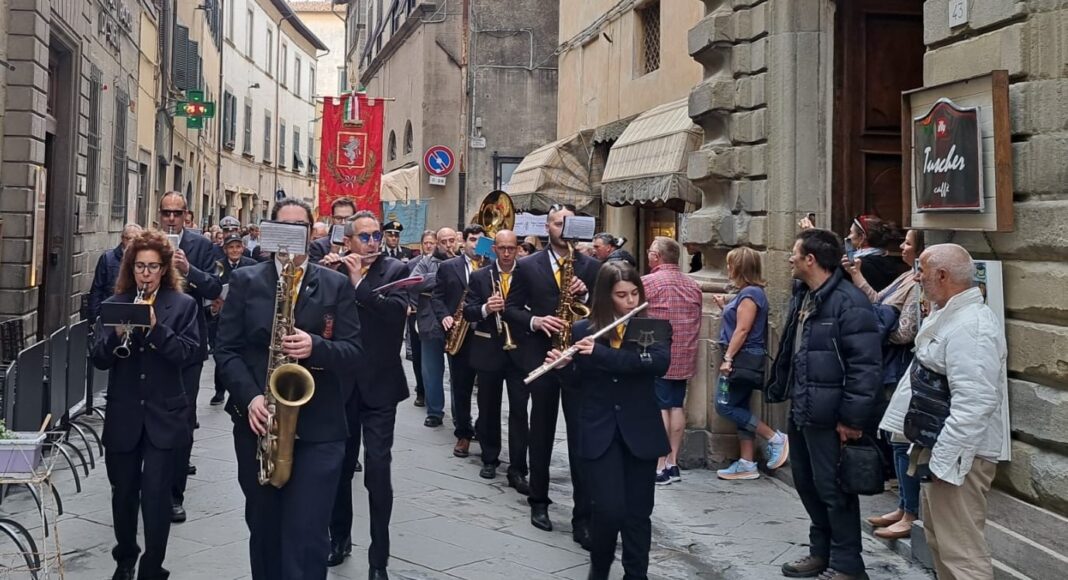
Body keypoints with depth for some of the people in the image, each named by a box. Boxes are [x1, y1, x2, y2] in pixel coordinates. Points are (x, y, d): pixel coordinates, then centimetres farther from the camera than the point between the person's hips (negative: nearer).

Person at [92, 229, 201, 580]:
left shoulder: (183, 304, 0)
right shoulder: (114, 305, 5)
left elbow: (189, 353, -10)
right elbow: (99, 360, 0)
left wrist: (156, 328, -21)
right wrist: (117, 334, -19)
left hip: (163, 415, -2)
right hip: (123, 416, 2)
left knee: (156, 494, -4)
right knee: (123, 492, 14)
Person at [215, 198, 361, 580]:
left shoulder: (337, 285, 4)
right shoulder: (245, 281, 6)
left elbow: (353, 350, -1)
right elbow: (226, 349, 1)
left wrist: (316, 347, -21)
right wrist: (250, 397, -13)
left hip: (318, 429, -2)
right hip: (258, 422, 2)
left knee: (306, 538, -6)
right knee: (264, 531, 15)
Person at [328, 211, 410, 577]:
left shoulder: (395, 270, -3)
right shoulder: (335, 272, 6)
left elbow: (398, 311, -19)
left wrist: (358, 282, -20)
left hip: (378, 384, -3)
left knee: (377, 470, -6)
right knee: (340, 465, 14)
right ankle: (339, 538, 32)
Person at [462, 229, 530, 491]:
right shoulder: (479, 276, 2)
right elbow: (467, 312, -4)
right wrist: (485, 308, -23)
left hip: (519, 350, -1)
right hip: (489, 350, 1)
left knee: (519, 410, -4)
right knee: (488, 409, 12)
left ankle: (517, 470, -1)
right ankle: (490, 459, 29)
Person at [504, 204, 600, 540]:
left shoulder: (591, 267, 7)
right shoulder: (528, 266, 5)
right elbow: (510, 308, 4)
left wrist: (586, 296, -13)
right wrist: (535, 321, -14)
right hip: (541, 358, 1)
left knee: (582, 437, -5)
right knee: (541, 433, 12)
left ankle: (583, 518, -2)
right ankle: (538, 502, 27)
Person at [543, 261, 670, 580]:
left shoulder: (653, 325, -2)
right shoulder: (583, 330, 1)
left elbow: (660, 362, -21)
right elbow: (575, 379, 4)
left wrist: (600, 353, -25)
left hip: (640, 431, 0)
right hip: (599, 431, 0)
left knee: (638, 512, 6)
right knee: (609, 509, -7)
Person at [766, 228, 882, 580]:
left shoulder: (849, 303, -19)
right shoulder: (802, 296, 10)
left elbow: (866, 366, -22)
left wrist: (853, 418, -22)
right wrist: (778, 389, 18)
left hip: (828, 415, -9)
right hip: (800, 409, 9)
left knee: (832, 488, 2)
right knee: (807, 484, 18)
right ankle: (822, 551, 34)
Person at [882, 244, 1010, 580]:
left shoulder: (970, 326, -22)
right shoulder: (950, 315, 13)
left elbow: (974, 403, -28)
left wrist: (942, 460, -26)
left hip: (958, 455, -11)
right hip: (939, 446, 11)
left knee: (961, 551, -7)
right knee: (938, 538, 21)